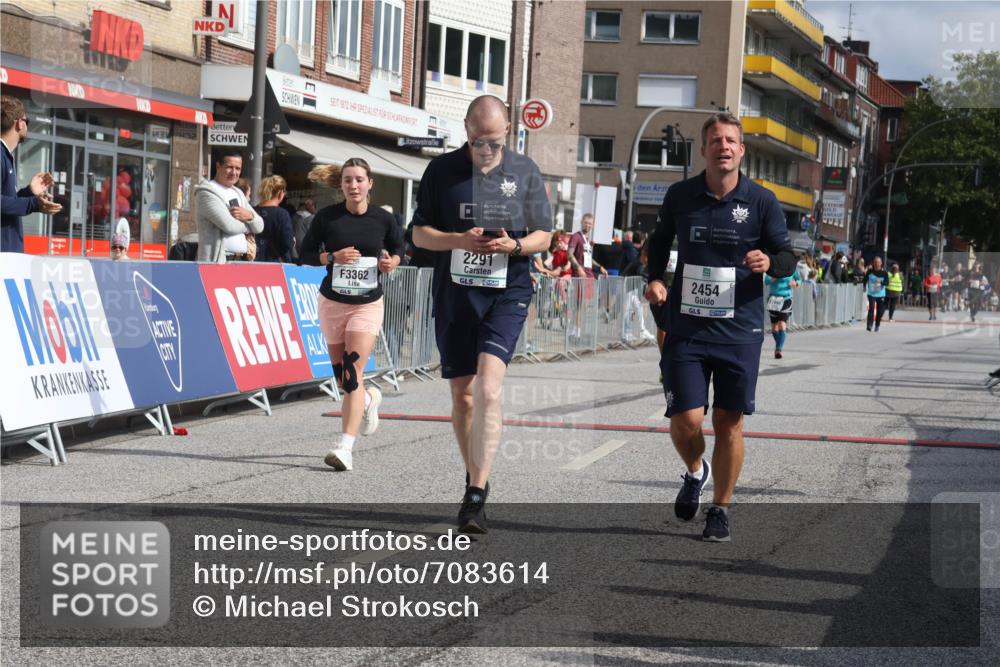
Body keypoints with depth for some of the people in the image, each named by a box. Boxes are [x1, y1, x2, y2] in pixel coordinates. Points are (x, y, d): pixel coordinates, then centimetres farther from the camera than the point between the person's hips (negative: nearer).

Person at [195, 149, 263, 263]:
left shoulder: (238, 194, 20)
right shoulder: (207, 192, -6)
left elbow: (259, 226, 17)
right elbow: (228, 225, -16)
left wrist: (249, 215, -6)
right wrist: (249, 224, 4)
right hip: (216, 260, -8)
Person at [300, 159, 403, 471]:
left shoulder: (383, 219, -4)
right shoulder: (327, 217, -5)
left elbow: (398, 247, 13)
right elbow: (306, 253, 1)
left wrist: (392, 262, -8)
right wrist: (333, 257, -16)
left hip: (368, 304, -2)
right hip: (332, 302, 2)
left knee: (353, 373, -14)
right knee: (342, 376, 11)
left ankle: (345, 446, -18)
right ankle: (369, 399, 46)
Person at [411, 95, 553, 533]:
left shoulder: (525, 172, 5)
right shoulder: (443, 170, 5)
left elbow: (543, 236, 9)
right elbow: (419, 233, 6)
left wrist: (514, 244, -13)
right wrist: (460, 240, -14)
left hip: (507, 291, -2)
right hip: (454, 291, 2)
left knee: (488, 387, -18)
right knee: (462, 393, 9)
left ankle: (477, 495, -21)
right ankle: (474, 476, 29)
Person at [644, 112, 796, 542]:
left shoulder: (762, 202, -1)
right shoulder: (680, 196, 3)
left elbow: (787, 257, 4)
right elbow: (660, 240, 20)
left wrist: (770, 262, -18)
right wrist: (655, 278, 4)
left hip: (740, 330, 0)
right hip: (686, 326, 1)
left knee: (729, 422, 3)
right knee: (686, 419, -7)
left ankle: (720, 510, 18)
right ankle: (695, 473, 27)